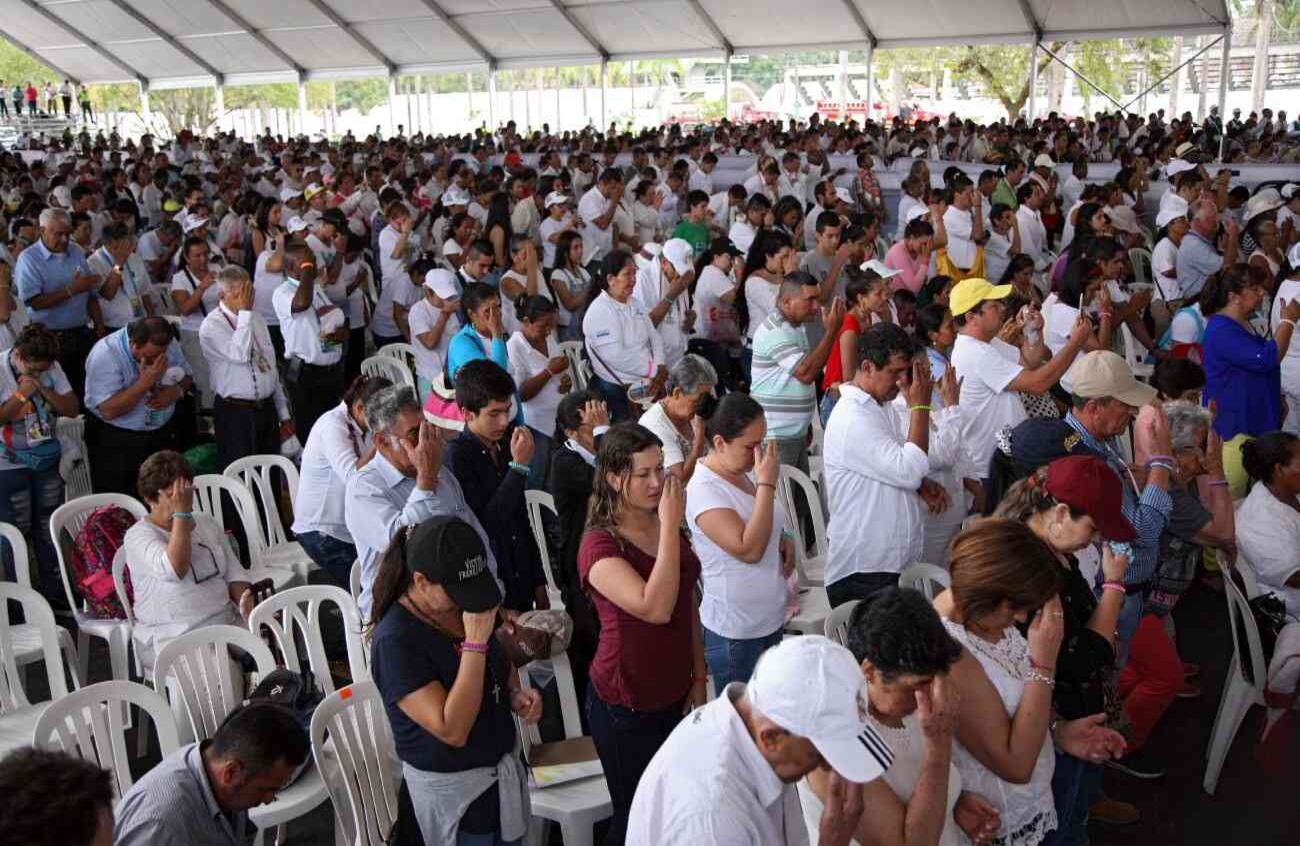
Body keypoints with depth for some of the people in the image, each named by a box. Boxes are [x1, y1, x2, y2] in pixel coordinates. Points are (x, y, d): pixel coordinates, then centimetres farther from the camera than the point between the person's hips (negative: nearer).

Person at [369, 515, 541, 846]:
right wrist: (475, 642, -34)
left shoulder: (461, 602, -6)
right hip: (454, 787, -7)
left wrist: (516, 693, -8)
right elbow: (453, 731, -31)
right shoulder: (395, 641, -27)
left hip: (504, 766, 7)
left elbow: (501, 663, 14)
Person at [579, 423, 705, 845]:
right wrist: (671, 526, -31)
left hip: (676, 695, 6)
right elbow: (656, 608, -34)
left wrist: (699, 676, 11)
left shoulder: (665, 525, 2)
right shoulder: (600, 545, -21)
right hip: (627, 707, -6)